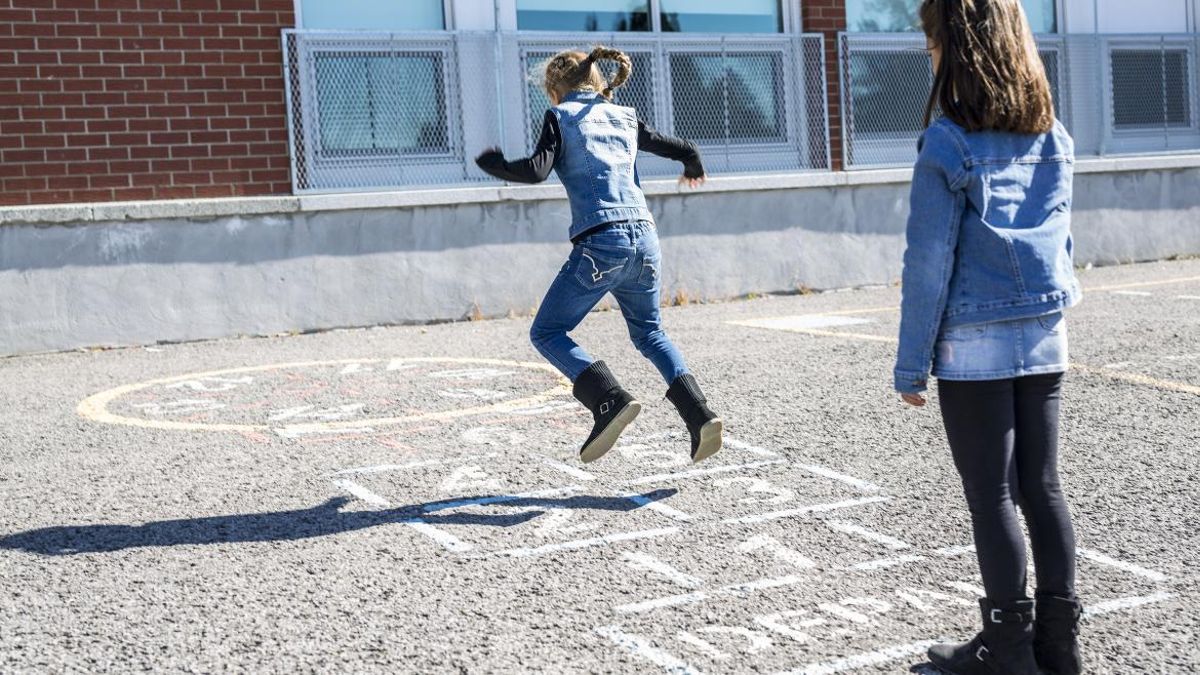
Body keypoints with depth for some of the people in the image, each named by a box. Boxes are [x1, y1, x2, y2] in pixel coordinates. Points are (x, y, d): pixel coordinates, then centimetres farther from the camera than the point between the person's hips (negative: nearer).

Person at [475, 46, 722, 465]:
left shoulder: (561, 117, 4)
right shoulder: (625, 117, 19)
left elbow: (536, 171, -9)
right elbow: (683, 150, 23)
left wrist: (490, 163, 8)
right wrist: (693, 168, 45)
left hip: (600, 243, -6)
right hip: (644, 238, 6)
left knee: (546, 333, 7)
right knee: (650, 334, 23)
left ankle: (611, 401, -13)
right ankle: (699, 414, 4)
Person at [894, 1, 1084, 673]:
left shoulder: (948, 144, -13)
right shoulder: (1054, 137, 6)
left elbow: (929, 264, -13)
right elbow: (1060, 241, 13)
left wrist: (912, 364, -7)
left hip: (974, 345, -6)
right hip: (1045, 338, 6)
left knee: (993, 496, 4)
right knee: (1043, 488, 12)